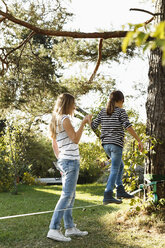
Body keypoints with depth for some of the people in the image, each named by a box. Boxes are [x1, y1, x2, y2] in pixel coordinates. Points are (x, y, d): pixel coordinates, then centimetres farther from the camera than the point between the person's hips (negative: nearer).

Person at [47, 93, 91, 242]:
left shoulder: (56, 121, 16)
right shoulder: (64, 119, -11)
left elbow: (54, 144, 20)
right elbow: (75, 139, -16)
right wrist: (83, 123, -13)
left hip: (63, 161, 10)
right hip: (71, 161, -10)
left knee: (70, 196, 12)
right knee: (67, 196, -10)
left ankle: (70, 227, 18)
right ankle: (54, 229, -11)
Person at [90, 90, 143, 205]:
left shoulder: (103, 112, 9)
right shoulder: (121, 111, -6)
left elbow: (93, 126, 10)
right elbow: (128, 127, -15)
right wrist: (139, 140, -12)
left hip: (106, 144, 7)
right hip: (116, 144, -6)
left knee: (120, 166, 22)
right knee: (115, 170, -3)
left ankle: (120, 190, 19)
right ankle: (108, 196, -8)